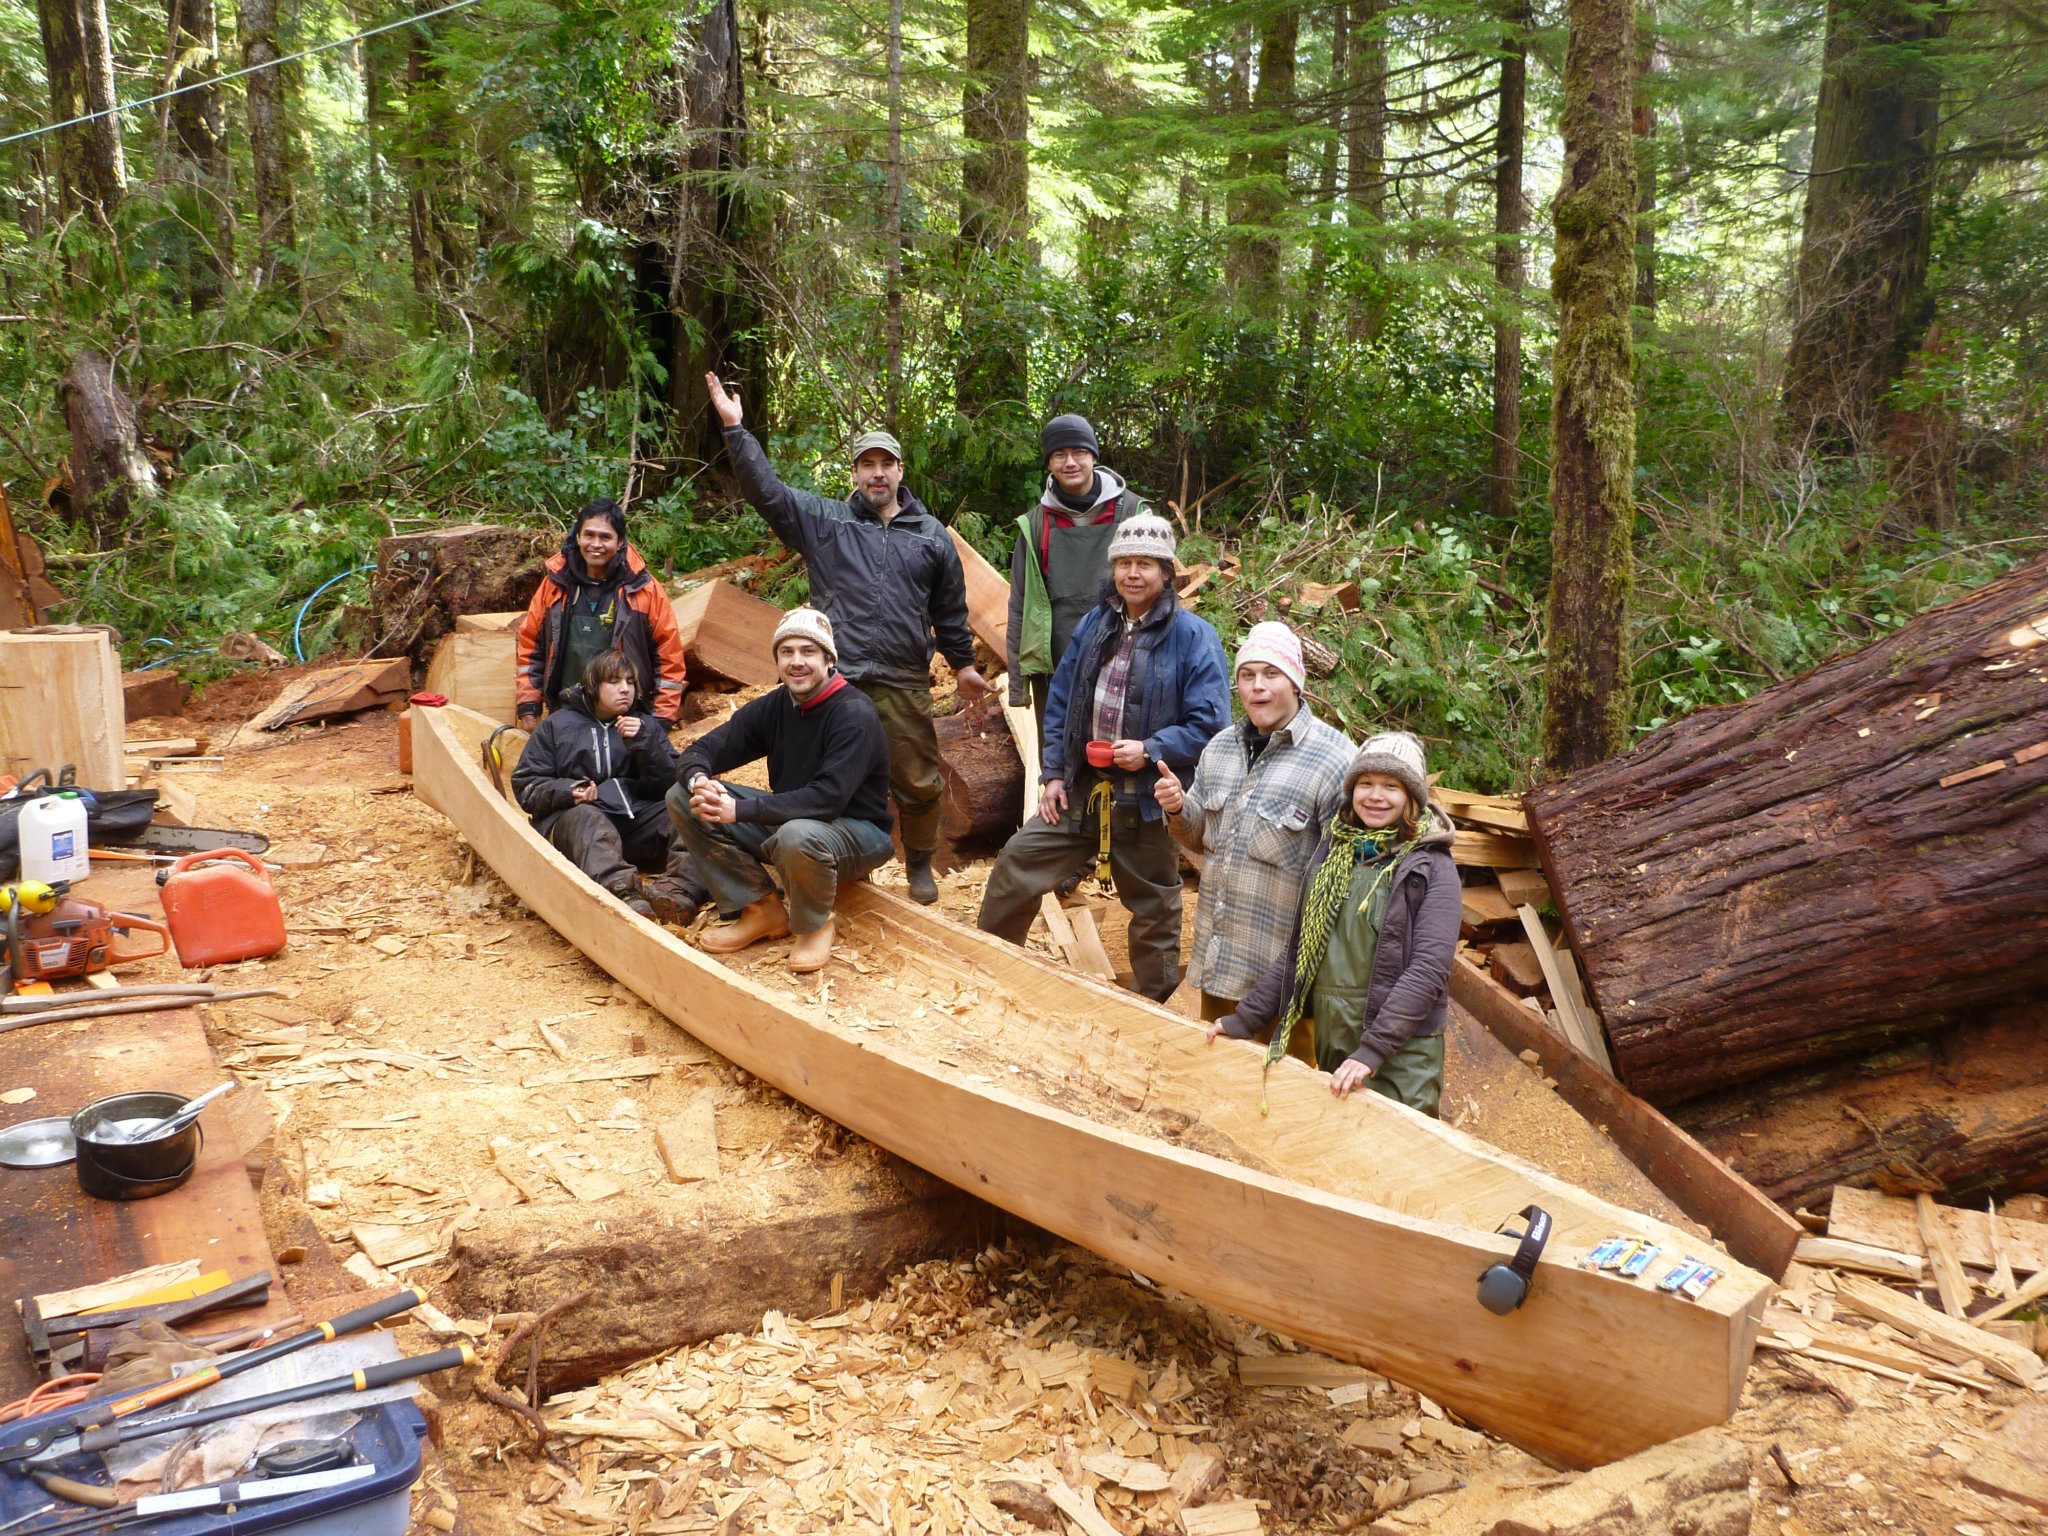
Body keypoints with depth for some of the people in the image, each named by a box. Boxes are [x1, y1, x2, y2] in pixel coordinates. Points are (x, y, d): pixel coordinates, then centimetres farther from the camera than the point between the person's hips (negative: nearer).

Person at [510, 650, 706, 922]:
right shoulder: (557, 725, 17)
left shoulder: (645, 725, 22)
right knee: (586, 819, -38)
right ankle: (623, 893, -65)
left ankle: (677, 890, -54)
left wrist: (643, 743, -6)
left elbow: (672, 784, 10)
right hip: (573, 816, -2)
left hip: (638, 815, 3)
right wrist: (566, 791, -10)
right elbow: (525, 784, 10)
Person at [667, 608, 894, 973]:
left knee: (797, 836, -42)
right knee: (682, 798, -5)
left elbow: (828, 798, -32)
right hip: (787, 819, 7)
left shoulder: (855, 713, -21)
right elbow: (702, 750, 2)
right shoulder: (773, 707, 0)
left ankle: (814, 923, -8)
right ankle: (762, 908, 1)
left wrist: (740, 810, -36)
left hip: (858, 831, -7)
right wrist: (698, 780, -24)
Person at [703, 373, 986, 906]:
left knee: (917, 783, 6)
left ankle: (919, 866, 25)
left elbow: (950, 610, 17)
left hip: (906, 686, 1)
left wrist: (964, 664, 21)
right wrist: (735, 429, -8)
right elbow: (766, 490, -1)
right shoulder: (824, 521, 7)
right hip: (837, 682, -1)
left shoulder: (931, 534, 11)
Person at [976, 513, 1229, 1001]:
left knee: (1153, 908, 10)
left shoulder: (1193, 637, -12)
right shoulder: (1095, 626, 5)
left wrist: (1151, 750, -24)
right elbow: (1060, 702, 10)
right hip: (1083, 788, 5)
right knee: (1017, 861, 6)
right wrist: (1053, 773, 4)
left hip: (1148, 799, -5)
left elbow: (1209, 723, -14)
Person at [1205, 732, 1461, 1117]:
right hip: (1328, 1041, 5)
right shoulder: (1332, 853, 8)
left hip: (1400, 1051, -5)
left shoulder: (1432, 868, -8)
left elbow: (1429, 969, -16)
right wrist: (1247, 1018, 7)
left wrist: (1373, 1049, -22)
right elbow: (1298, 950, 12)